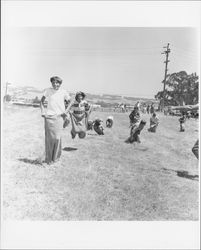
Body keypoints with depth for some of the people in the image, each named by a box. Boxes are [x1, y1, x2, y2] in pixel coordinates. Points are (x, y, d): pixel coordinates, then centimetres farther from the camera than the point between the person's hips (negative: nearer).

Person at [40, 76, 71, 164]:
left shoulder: (63, 92, 2)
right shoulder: (48, 90, 2)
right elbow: (42, 101, 13)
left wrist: (65, 111, 6)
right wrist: (43, 112, 4)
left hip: (59, 117, 0)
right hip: (49, 116, 0)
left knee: (57, 137, -7)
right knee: (49, 138, -1)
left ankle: (56, 157, 12)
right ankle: (48, 158, 11)